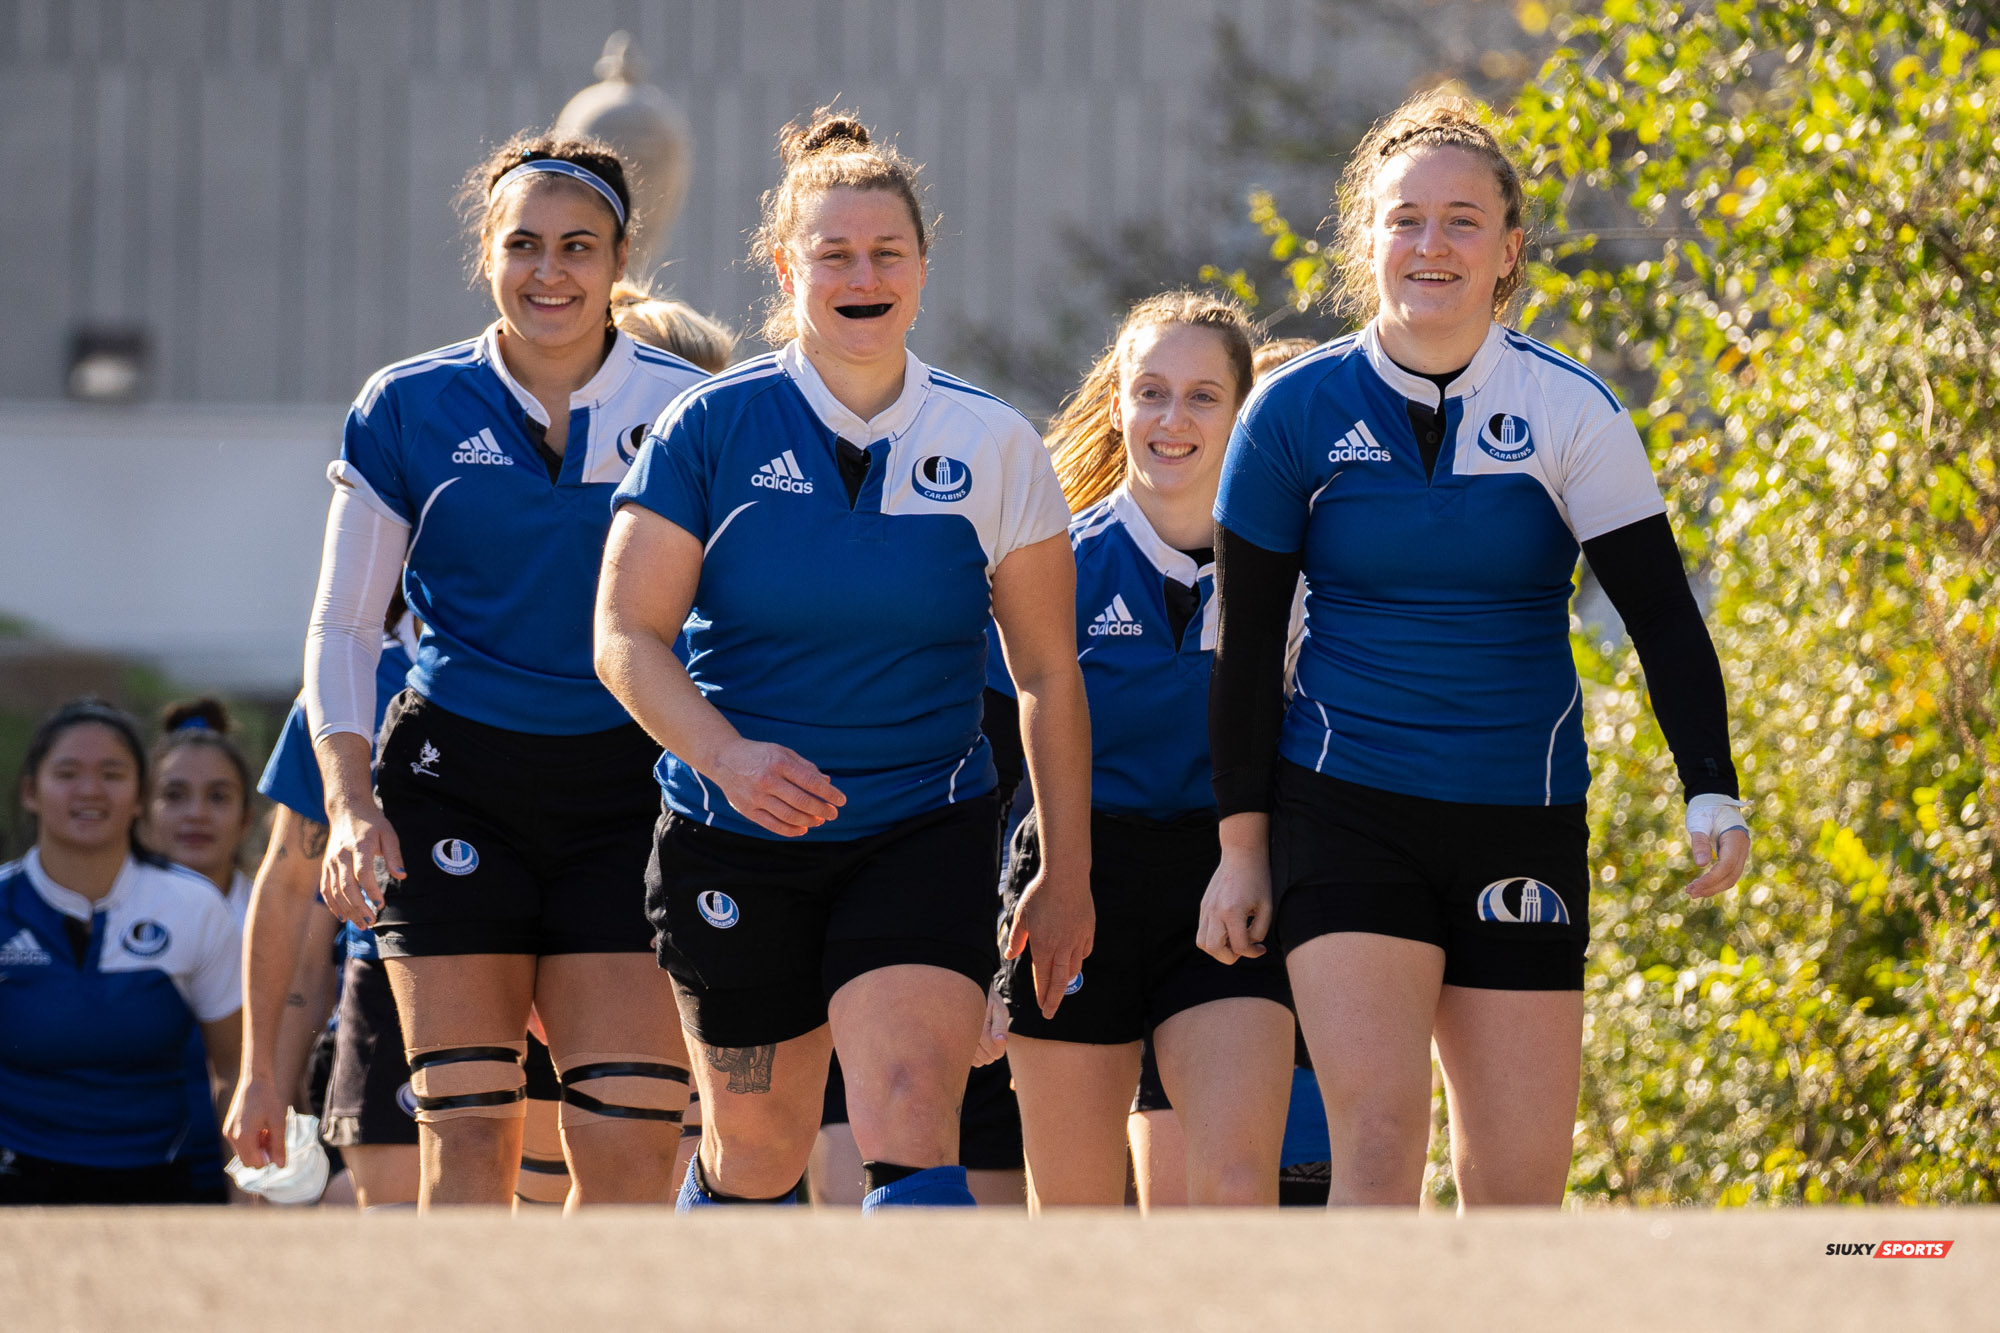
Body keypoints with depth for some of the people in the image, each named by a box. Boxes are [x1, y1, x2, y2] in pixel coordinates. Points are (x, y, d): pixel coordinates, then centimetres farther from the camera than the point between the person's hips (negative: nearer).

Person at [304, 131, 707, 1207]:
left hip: (629, 790, 0)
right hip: (457, 785, 0)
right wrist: (350, 804, -7)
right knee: (469, 1138, -5)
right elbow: (342, 628, 6)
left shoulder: (685, 411, 2)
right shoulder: (409, 409, 2)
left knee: (629, 1144, -10)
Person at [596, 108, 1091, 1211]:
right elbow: (626, 637, -7)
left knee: (909, 1133, -18)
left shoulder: (992, 446, 0)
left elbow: (1048, 675, 7)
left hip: (924, 838, 0)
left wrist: (1067, 869, 7)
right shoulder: (711, 429, -3)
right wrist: (728, 757, -25)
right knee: (756, 1151, 9)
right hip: (734, 847, 0)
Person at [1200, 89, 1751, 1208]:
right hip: (1345, 814, -1)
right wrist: (1243, 844, 5)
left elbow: (1663, 617, -2)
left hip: (1525, 824, 1)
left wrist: (1713, 796, -15)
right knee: (1378, 1132, -18)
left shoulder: (1569, 412, -2)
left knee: (1520, 1176, 1)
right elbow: (1248, 644, 6)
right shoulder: (1296, 413, -1)